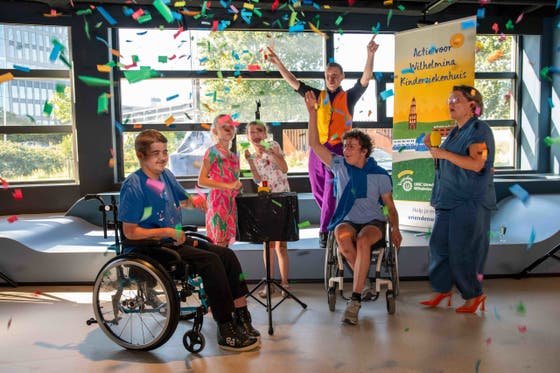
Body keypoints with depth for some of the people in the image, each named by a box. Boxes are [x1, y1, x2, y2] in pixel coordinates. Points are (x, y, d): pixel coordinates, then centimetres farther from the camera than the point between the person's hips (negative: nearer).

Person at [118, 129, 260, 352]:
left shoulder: (166, 175, 8)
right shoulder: (133, 185, -15)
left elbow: (181, 201, 26)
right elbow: (129, 232, -17)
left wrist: (193, 201, 4)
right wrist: (167, 232, -21)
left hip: (175, 239, 8)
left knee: (227, 255, -7)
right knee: (210, 261, -25)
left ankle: (241, 317, -2)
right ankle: (226, 330, -18)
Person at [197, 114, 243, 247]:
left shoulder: (234, 156, 15)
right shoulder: (213, 151, -6)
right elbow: (202, 180, -14)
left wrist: (238, 186, 5)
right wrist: (228, 186, -19)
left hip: (231, 204, 7)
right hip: (218, 203, -7)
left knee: (226, 242, 10)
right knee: (218, 244, -6)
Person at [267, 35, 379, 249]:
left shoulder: (349, 97, 6)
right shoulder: (318, 96, 13)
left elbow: (365, 79, -6)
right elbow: (294, 83, 9)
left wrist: (370, 56, -19)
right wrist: (278, 64, 1)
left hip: (338, 149, -4)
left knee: (332, 192, -6)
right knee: (318, 192, 11)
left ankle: (325, 231, -1)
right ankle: (335, 221, 33)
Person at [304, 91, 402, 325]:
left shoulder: (380, 175, 1)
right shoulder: (339, 166, 4)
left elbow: (390, 207, 8)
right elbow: (314, 143, -3)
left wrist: (395, 228, -8)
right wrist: (312, 112, -10)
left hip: (373, 222, -1)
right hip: (347, 220, 2)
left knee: (363, 240, -37)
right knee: (342, 235, -36)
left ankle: (355, 300, -33)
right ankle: (365, 280, -15)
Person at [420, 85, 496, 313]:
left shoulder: (479, 130, -11)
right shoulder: (455, 131, 17)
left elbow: (476, 164, -24)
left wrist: (444, 153, -20)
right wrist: (433, 148, 14)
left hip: (470, 202, -9)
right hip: (449, 200, 9)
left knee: (463, 250, -3)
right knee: (439, 244, 9)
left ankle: (473, 295, 15)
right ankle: (442, 290, 21)